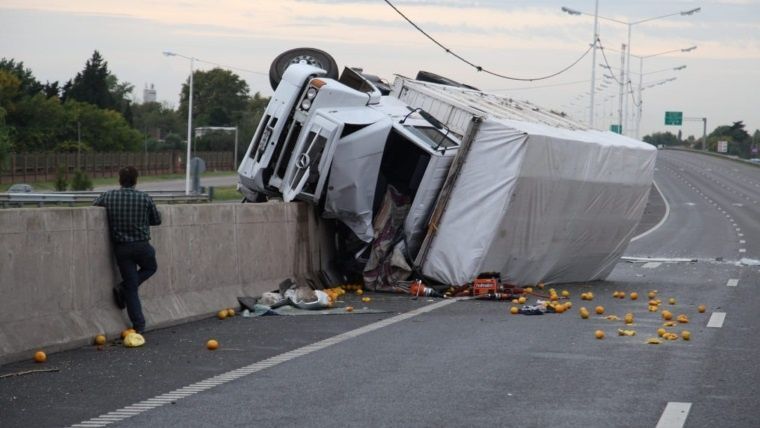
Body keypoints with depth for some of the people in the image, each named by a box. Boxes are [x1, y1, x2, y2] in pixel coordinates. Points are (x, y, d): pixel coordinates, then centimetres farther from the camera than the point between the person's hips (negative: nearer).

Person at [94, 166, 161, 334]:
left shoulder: (109, 197, -3)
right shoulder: (145, 198, -6)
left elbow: (94, 206, 15)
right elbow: (157, 220, 4)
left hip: (121, 248, 1)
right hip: (142, 245, -1)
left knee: (131, 288, 8)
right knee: (150, 267, 29)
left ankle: (139, 325, 4)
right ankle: (123, 288, 9)